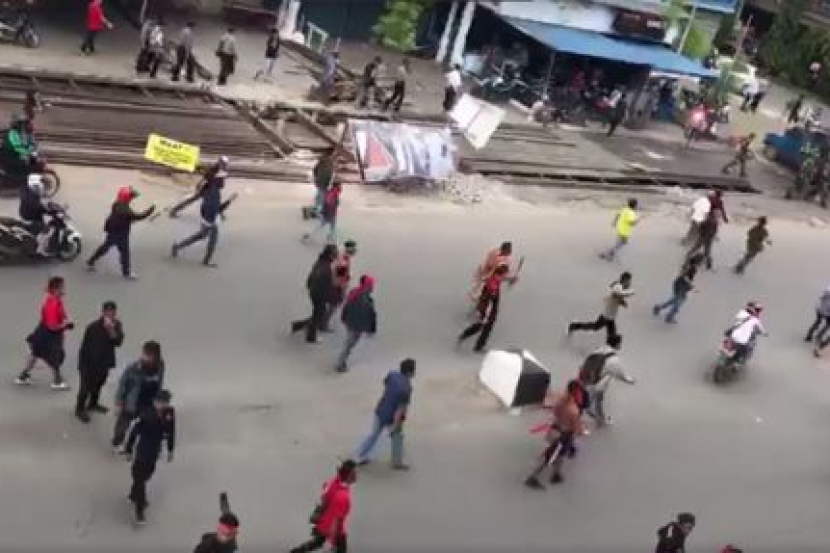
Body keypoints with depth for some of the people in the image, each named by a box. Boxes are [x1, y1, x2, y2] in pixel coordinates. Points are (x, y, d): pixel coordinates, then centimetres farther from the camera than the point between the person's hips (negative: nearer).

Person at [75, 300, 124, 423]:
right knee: (86, 386, 5)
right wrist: (82, 364, -14)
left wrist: (111, 330, -37)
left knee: (99, 384, 25)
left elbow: (118, 342, -21)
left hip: (105, 361, 6)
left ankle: (93, 404, 47)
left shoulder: (116, 325, -11)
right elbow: (84, 346, -18)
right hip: (90, 362, -6)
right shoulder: (93, 327, -25)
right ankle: (80, 409, 25)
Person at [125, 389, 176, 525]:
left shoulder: (170, 413, -13)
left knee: (145, 476, 25)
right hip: (142, 452, -6)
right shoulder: (146, 415, -27)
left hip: (155, 452, 6)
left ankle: (134, 495, 50)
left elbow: (171, 431, 2)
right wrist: (129, 450, -7)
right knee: (140, 479, -1)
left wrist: (170, 450, 11)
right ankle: (139, 511, 7)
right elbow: (134, 432, -16)